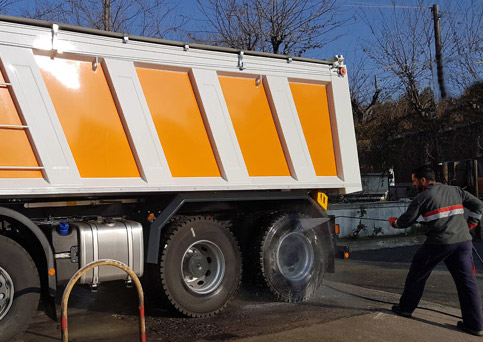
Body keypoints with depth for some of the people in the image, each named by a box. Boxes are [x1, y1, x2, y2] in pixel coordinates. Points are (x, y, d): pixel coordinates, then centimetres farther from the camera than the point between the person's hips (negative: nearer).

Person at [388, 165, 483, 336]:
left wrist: (393, 222, 21)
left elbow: (406, 221, 2)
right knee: (466, 282, 7)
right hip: (464, 242, 5)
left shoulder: (422, 197, -1)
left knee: (417, 274, 13)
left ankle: (405, 308, 25)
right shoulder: (455, 190, 13)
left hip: (439, 243, -4)